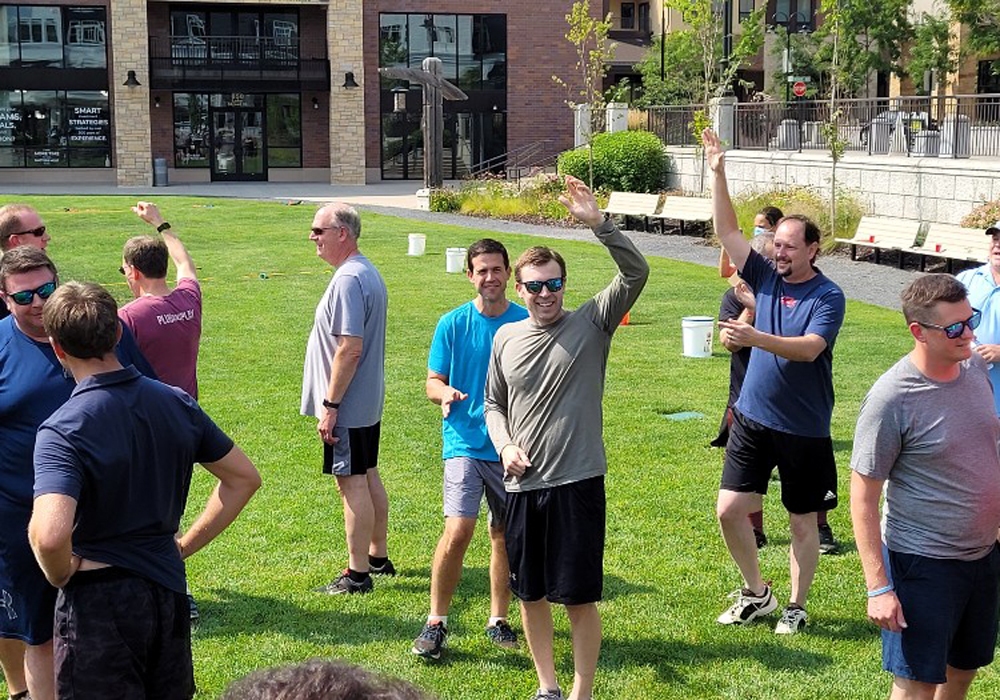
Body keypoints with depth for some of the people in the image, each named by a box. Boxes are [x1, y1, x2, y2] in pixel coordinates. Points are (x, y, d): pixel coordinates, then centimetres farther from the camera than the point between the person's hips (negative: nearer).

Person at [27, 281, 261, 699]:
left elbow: (49, 535, -35)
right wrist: (184, 547, 10)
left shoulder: (62, 430, -20)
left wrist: (61, 575, -13)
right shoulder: (177, 403, 0)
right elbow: (244, 479, 9)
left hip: (98, 601, -6)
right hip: (169, 590, 6)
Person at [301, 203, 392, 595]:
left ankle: (358, 574, 5)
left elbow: (350, 349, -26)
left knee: (352, 483, -3)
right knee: (368, 477, 18)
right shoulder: (367, 272, 11)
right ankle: (378, 557, 30)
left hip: (347, 406, -10)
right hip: (368, 402, 10)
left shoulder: (348, 280, -22)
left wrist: (330, 405, -22)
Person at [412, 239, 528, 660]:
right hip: (465, 442, -2)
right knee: (458, 531, -15)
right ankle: (436, 621, -1)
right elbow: (432, 381, 3)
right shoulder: (453, 324, 0)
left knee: (504, 536, 9)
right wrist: (446, 393, -18)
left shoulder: (526, 324, 2)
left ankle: (498, 620, 26)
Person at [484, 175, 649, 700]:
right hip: (522, 484, 4)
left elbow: (636, 273, -14)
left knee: (580, 595, 0)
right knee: (531, 593, 13)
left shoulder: (590, 324, -2)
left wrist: (597, 222, -23)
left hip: (578, 483, -4)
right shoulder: (506, 338, 7)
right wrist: (505, 445, -1)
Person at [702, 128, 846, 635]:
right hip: (752, 419, 4)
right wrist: (718, 173, -9)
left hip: (805, 428, -4)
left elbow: (809, 347, -27)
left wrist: (756, 338, -40)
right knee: (730, 510, 1)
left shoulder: (829, 297, -11)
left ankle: (796, 607, 24)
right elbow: (726, 231, -1)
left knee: (803, 522, 8)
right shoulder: (765, 278, 3)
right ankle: (756, 593, 20)